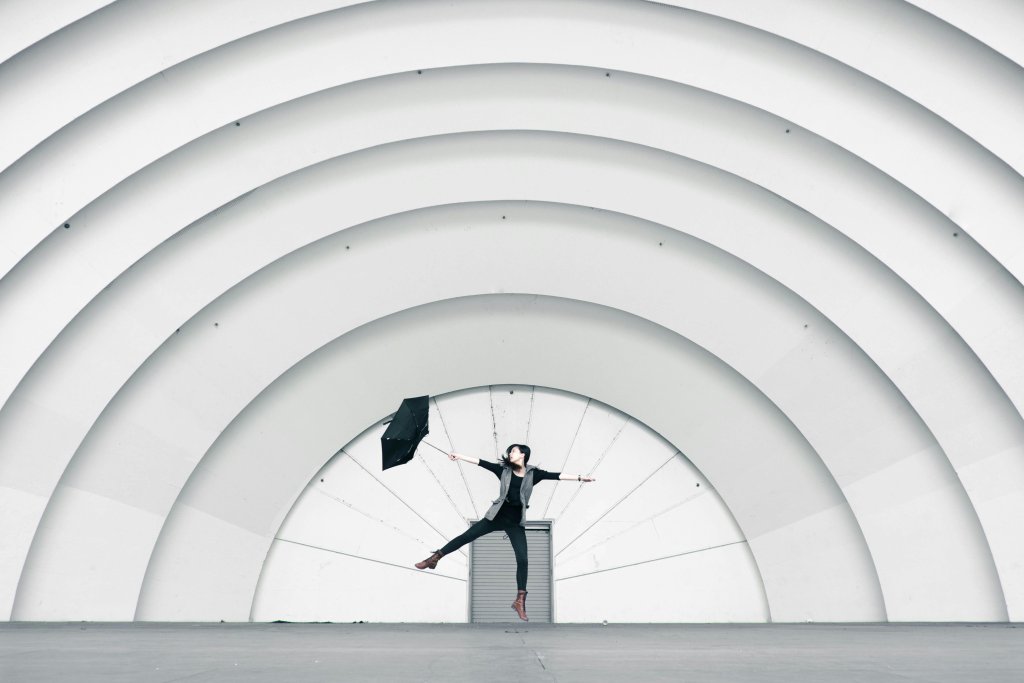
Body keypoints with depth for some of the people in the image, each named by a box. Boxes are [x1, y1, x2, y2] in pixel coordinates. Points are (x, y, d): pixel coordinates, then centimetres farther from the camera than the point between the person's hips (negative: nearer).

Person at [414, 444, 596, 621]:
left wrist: (580, 477, -13)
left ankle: (520, 601, 4)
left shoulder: (533, 473, -1)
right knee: (466, 536, 1)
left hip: (516, 521, -1)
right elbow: (481, 463, 0)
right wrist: (459, 456, -2)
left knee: (522, 560, -6)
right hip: (498, 515, 1)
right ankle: (434, 558, 16)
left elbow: (556, 476, -7)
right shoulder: (504, 470, 2)